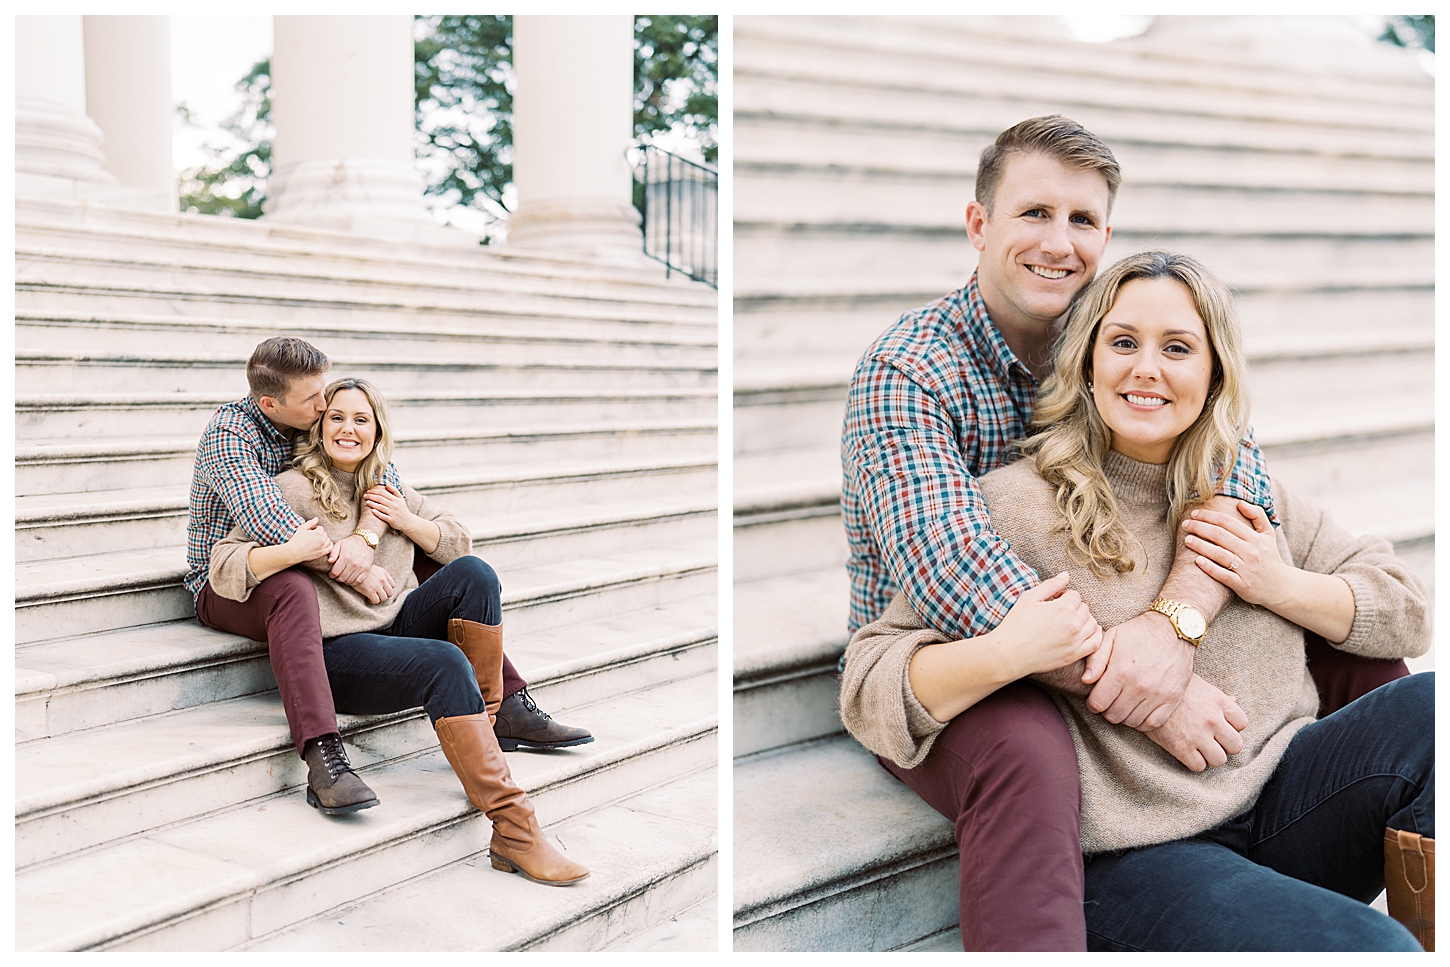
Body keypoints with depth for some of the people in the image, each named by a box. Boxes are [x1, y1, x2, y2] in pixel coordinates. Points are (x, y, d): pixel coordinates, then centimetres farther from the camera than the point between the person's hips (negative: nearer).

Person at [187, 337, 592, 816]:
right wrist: (355, 571, -35)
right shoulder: (229, 434, -19)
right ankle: (323, 758, -55)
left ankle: (511, 709, -5)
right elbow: (268, 522, -33)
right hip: (225, 583, -7)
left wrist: (363, 540, -30)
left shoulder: (315, 419, 0)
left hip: (310, 570, 7)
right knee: (293, 589, -44)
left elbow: (382, 471, -11)